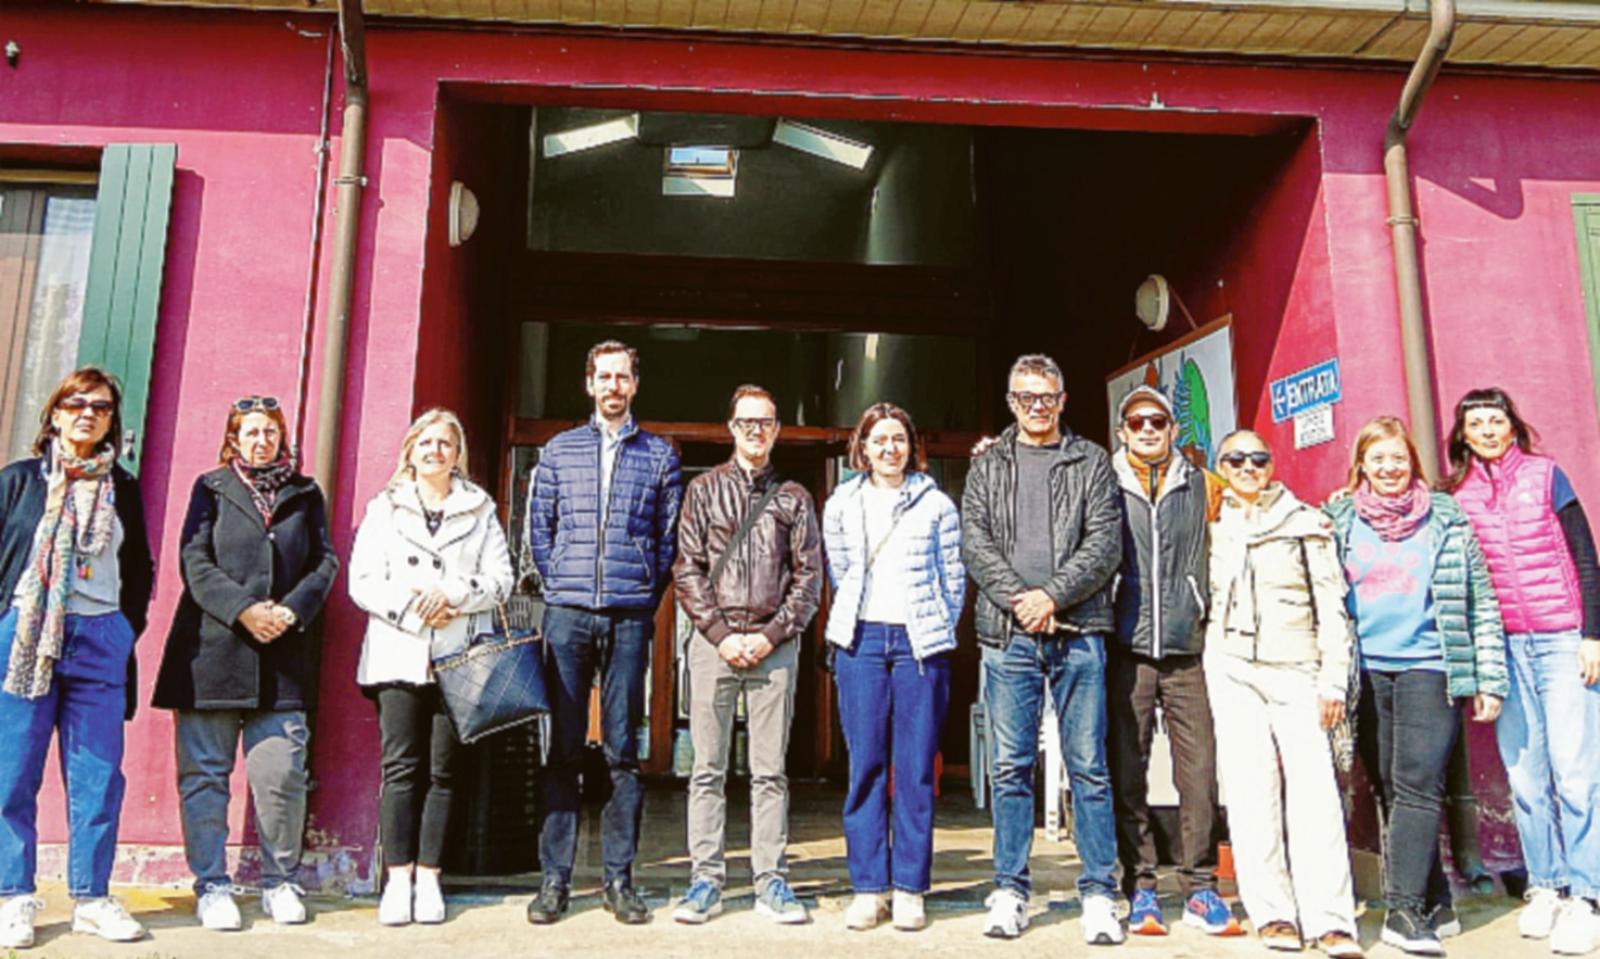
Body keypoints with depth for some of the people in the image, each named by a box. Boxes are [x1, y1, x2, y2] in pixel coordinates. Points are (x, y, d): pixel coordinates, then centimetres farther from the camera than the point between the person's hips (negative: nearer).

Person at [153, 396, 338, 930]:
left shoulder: (305, 494, 16)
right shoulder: (212, 488, 13)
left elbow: (325, 562, 9)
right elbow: (195, 561, 1)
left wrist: (291, 610, -8)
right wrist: (243, 609, -12)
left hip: (284, 655, 0)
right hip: (212, 649, 0)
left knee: (282, 773, -3)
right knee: (205, 772, 2)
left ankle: (280, 882, 11)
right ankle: (211, 886, 13)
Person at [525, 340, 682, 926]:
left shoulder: (659, 455, 10)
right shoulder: (559, 450, 12)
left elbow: (669, 536, 7)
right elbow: (539, 527, 11)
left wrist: (648, 598, 0)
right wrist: (559, 589, 3)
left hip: (630, 618, 0)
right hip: (567, 614, 1)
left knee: (623, 751, 3)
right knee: (562, 749, 3)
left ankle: (618, 878, 11)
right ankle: (555, 877, 10)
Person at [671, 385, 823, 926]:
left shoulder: (794, 497, 11)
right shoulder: (704, 489, 9)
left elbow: (809, 577, 6)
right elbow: (688, 569, 3)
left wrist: (772, 636, -6)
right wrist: (721, 634, -7)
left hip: (774, 646, 1)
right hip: (713, 641, 0)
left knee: (770, 771, 4)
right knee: (708, 769, 3)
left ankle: (771, 882, 12)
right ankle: (706, 880, 11)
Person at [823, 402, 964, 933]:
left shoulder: (936, 504, 5)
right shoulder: (841, 505, 9)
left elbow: (953, 580, 7)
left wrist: (935, 632, 8)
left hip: (920, 642, -1)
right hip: (862, 640, 1)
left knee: (916, 769, 1)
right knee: (865, 765, 2)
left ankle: (910, 889, 9)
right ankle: (868, 887, 10)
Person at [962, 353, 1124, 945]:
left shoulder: (1091, 462, 10)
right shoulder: (987, 467, 14)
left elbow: (1105, 543, 0)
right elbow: (975, 545, 3)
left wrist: (1053, 595, -12)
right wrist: (1019, 601, -10)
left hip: (1078, 633, -1)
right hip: (1008, 634, 1)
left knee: (1088, 766, 3)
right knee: (1010, 768, 4)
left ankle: (1099, 894, 12)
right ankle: (1010, 891, 14)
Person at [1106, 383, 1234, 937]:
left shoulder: (1203, 486, 12)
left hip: (1187, 649, 1)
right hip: (1128, 649, -1)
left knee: (1200, 772, 0)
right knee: (1128, 774, 3)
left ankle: (1200, 890, 13)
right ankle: (1141, 889, 14)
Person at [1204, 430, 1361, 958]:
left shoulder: (1307, 522, 8)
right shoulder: (1211, 526, 13)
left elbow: (1331, 605, 4)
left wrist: (1333, 679, -3)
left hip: (1295, 667, -1)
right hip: (1232, 667, 2)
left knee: (1313, 787, -9)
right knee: (1251, 790, -2)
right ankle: (1273, 914, 4)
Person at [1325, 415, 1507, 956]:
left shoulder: (1446, 519, 6)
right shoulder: (1339, 522, 9)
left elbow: (1480, 601, 7)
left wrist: (1489, 678, 2)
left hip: (1428, 667, -2)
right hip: (1366, 671, 2)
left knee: (1417, 785, -12)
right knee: (1387, 790, 6)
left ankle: (1405, 911, -9)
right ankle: (1432, 900, 21)